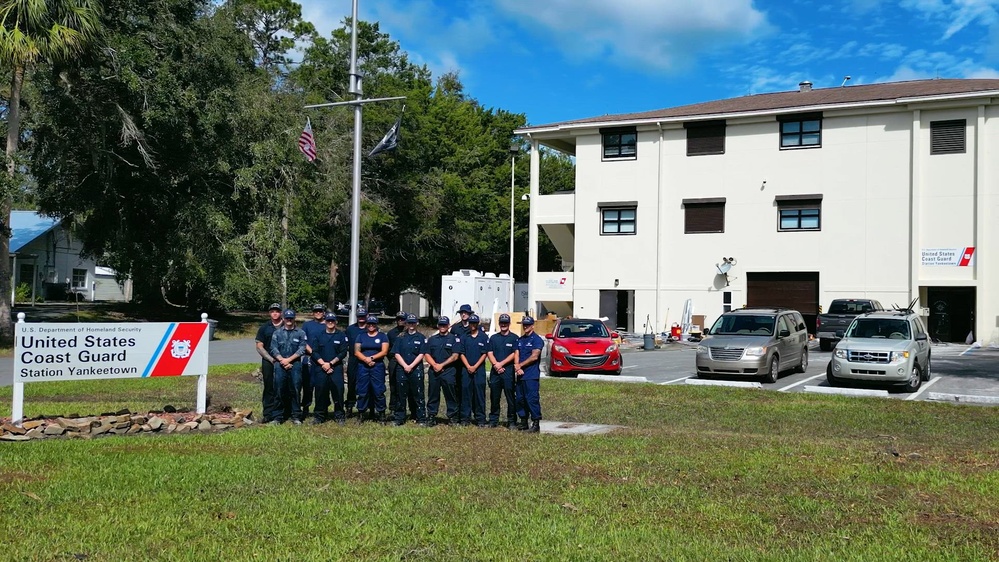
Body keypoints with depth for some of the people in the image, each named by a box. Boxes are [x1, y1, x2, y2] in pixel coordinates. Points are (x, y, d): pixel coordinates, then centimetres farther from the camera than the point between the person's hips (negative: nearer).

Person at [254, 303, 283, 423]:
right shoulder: (264, 328, 10)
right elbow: (259, 347, 8)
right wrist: (271, 359, -4)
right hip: (268, 362, 2)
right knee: (269, 388, 4)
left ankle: (279, 413, 2)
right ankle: (268, 414, 9)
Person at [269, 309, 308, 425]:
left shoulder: (300, 333, 7)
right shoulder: (277, 333, 11)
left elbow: (302, 350, -2)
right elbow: (273, 349, 3)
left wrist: (289, 359, -9)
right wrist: (282, 360, -10)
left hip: (295, 364, -1)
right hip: (280, 365, 1)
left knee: (295, 391, -2)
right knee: (280, 391, 2)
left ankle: (296, 416, 5)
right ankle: (279, 416, 10)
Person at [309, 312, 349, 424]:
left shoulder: (341, 335, 6)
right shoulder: (318, 335, 11)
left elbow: (343, 353, -1)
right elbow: (314, 352, 4)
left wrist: (330, 363, -9)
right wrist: (323, 363, -9)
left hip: (336, 368, -1)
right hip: (320, 368, 1)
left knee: (338, 390, -6)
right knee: (320, 391, 1)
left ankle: (339, 416, 1)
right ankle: (319, 416, 9)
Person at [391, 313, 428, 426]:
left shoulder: (421, 338, 7)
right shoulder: (400, 337, 11)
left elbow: (421, 354, 0)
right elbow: (396, 354, 5)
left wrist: (411, 366, -10)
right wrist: (405, 366, -8)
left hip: (416, 369, -2)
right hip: (401, 369, 2)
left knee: (418, 395, -2)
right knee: (401, 394, 4)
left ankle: (421, 419, 1)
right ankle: (400, 419, 10)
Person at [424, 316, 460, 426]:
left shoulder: (453, 338, 4)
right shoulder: (432, 339, 15)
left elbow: (455, 356, -3)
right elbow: (427, 355, 9)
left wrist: (442, 365, -10)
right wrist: (434, 365, -8)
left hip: (448, 371, -3)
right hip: (434, 371, 3)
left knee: (450, 394, -2)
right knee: (433, 394, 5)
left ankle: (452, 416, 5)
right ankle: (431, 416, 10)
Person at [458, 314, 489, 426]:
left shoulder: (484, 337, 3)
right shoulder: (464, 337, 8)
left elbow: (484, 354, -1)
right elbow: (462, 354, 6)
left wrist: (475, 366, -9)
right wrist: (468, 366, -7)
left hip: (479, 369, -2)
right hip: (466, 369, 2)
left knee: (479, 394, -1)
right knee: (466, 393, 2)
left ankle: (480, 419, 3)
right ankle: (465, 418, 8)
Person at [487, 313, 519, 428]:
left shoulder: (514, 338, 4)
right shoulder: (493, 338, 15)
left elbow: (514, 354, -5)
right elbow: (490, 353, 8)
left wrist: (501, 364, -11)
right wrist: (496, 365, -9)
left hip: (508, 371, -3)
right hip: (495, 371, 3)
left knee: (510, 397, -3)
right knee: (494, 397, 6)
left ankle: (511, 421, 2)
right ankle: (493, 420, 14)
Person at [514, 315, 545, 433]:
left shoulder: (537, 339, -4)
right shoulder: (520, 340, 18)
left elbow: (534, 357, -12)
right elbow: (516, 354, 11)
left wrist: (520, 365, -7)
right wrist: (517, 367, -8)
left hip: (532, 376, -8)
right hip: (520, 375, 8)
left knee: (532, 399, -9)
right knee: (520, 399, 10)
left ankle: (536, 423, -5)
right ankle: (523, 422, 19)